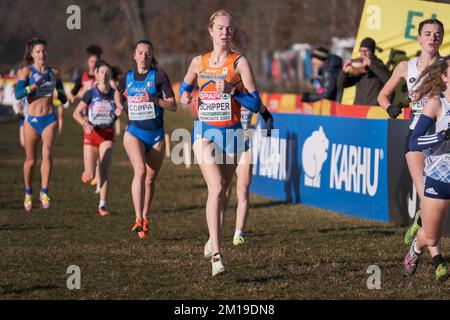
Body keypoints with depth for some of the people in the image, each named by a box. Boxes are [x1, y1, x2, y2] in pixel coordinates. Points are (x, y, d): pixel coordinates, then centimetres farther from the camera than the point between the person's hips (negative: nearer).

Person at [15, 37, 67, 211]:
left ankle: (44, 193, -15)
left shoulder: (53, 72, 7)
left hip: (50, 119, 1)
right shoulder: (26, 71, -4)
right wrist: (36, 84, -29)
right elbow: (18, 94, -17)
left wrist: (62, 96, 0)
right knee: (30, 160, 7)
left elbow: (61, 90, 23)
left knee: (47, 154, -18)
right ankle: (28, 193, 25)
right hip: (32, 119, -1)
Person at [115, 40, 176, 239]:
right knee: (140, 170, -23)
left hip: (156, 134, 0)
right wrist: (119, 106, 8)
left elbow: (173, 105, -7)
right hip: (134, 133, 0)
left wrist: (154, 99, -21)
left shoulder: (158, 75, -4)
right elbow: (118, 94, 28)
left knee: (151, 178, 8)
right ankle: (138, 220, -31)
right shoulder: (128, 77, 5)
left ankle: (145, 218, 29)